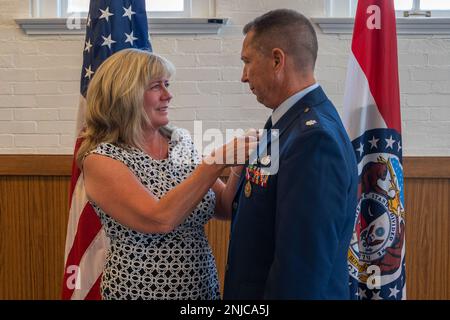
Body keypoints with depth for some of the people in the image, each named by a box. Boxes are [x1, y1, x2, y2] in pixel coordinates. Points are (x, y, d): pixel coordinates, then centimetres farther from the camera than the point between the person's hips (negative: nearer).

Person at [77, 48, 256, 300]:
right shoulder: (101, 160, -16)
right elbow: (159, 219, -27)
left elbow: (223, 207, 3)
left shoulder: (181, 141, 0)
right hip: (139, 290, -5)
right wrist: (216, 161, -27)